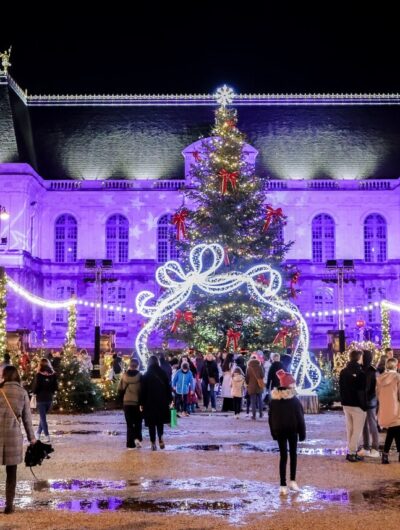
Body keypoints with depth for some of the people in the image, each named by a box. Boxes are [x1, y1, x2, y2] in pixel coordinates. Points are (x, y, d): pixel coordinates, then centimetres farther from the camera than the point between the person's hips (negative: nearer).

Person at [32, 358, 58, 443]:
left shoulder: (38, 375, -14)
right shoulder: (53, 374, -3)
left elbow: (34, 388, -12)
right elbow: (55, 388, 4)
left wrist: (35, 392, 8)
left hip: (41, 399, -4)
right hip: (49, 399, 4)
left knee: (43, 417, 3)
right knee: (43, 416, 20)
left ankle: (47, 436, -2)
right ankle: (38, 432, 31)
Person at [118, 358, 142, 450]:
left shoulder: (124, 376, -2)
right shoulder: (140, 376, -8)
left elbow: (120, 390, 1)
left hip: (126, 402, 2)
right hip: (137, 402, -2)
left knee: (129, 423, 9)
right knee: (138, 422, 13)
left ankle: (130, 443, 5)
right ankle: (137, 438, -9)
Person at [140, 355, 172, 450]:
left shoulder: (146, 376, -5)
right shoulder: (163, 374, -1)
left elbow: (143, 391, -4)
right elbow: (168, 387, 2)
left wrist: (142, 403, 2)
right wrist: (169, 400, 9)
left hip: (150, 403, -2)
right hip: (162, 402, 2)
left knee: (151, 423, 4)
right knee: (160, 421, 17)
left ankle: (153, 443, 1)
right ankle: (160, 437, -5)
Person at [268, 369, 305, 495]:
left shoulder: (274, 400, -2)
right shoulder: (294, 401, -14)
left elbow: (270, 418, 4)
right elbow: (300, 418, -11)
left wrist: (273, 432, 12)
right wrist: (302, 433, -3)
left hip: (279, 431, 3)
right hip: (292, 430, -3)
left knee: (283, 456, 6)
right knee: (293, 454, 15)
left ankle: (283, 485, 2)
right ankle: (292, 481, 13)